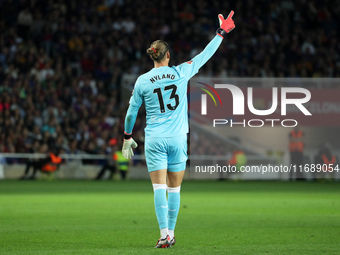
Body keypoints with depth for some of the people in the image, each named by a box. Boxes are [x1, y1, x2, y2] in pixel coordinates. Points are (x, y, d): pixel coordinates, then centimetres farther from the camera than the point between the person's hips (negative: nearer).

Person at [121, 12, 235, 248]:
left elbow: (131, 111, 8)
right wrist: (221, 33, 19)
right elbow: (204, 56, 7)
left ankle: (164, 234, -12)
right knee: (174, 189, 8)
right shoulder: (180, 73, -3)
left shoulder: (142, 80, -1)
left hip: (154, 140, 0)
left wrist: (127, 137, 21)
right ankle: (171, 234, 11)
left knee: (159, 188, -3)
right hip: (177, 138, 0)